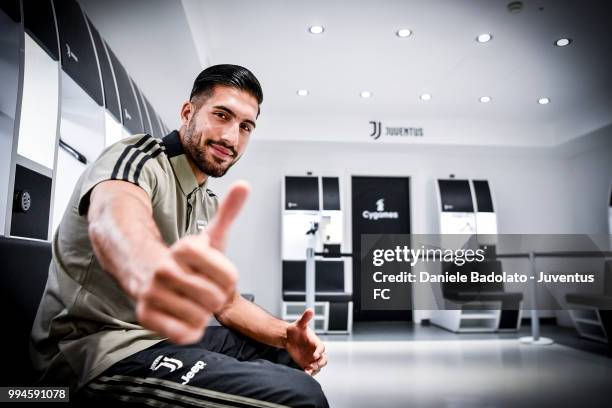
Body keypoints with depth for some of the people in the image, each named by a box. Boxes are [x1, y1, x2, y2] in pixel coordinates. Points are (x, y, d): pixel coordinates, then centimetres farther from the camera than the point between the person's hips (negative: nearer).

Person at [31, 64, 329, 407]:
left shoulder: (210, 206, 11)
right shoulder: (139, 157, -14)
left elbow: (226, 301, 11)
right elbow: (112, 218, -40)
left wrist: (286, 334, -7)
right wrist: (150, 270, -64)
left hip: (162, 335, 9)